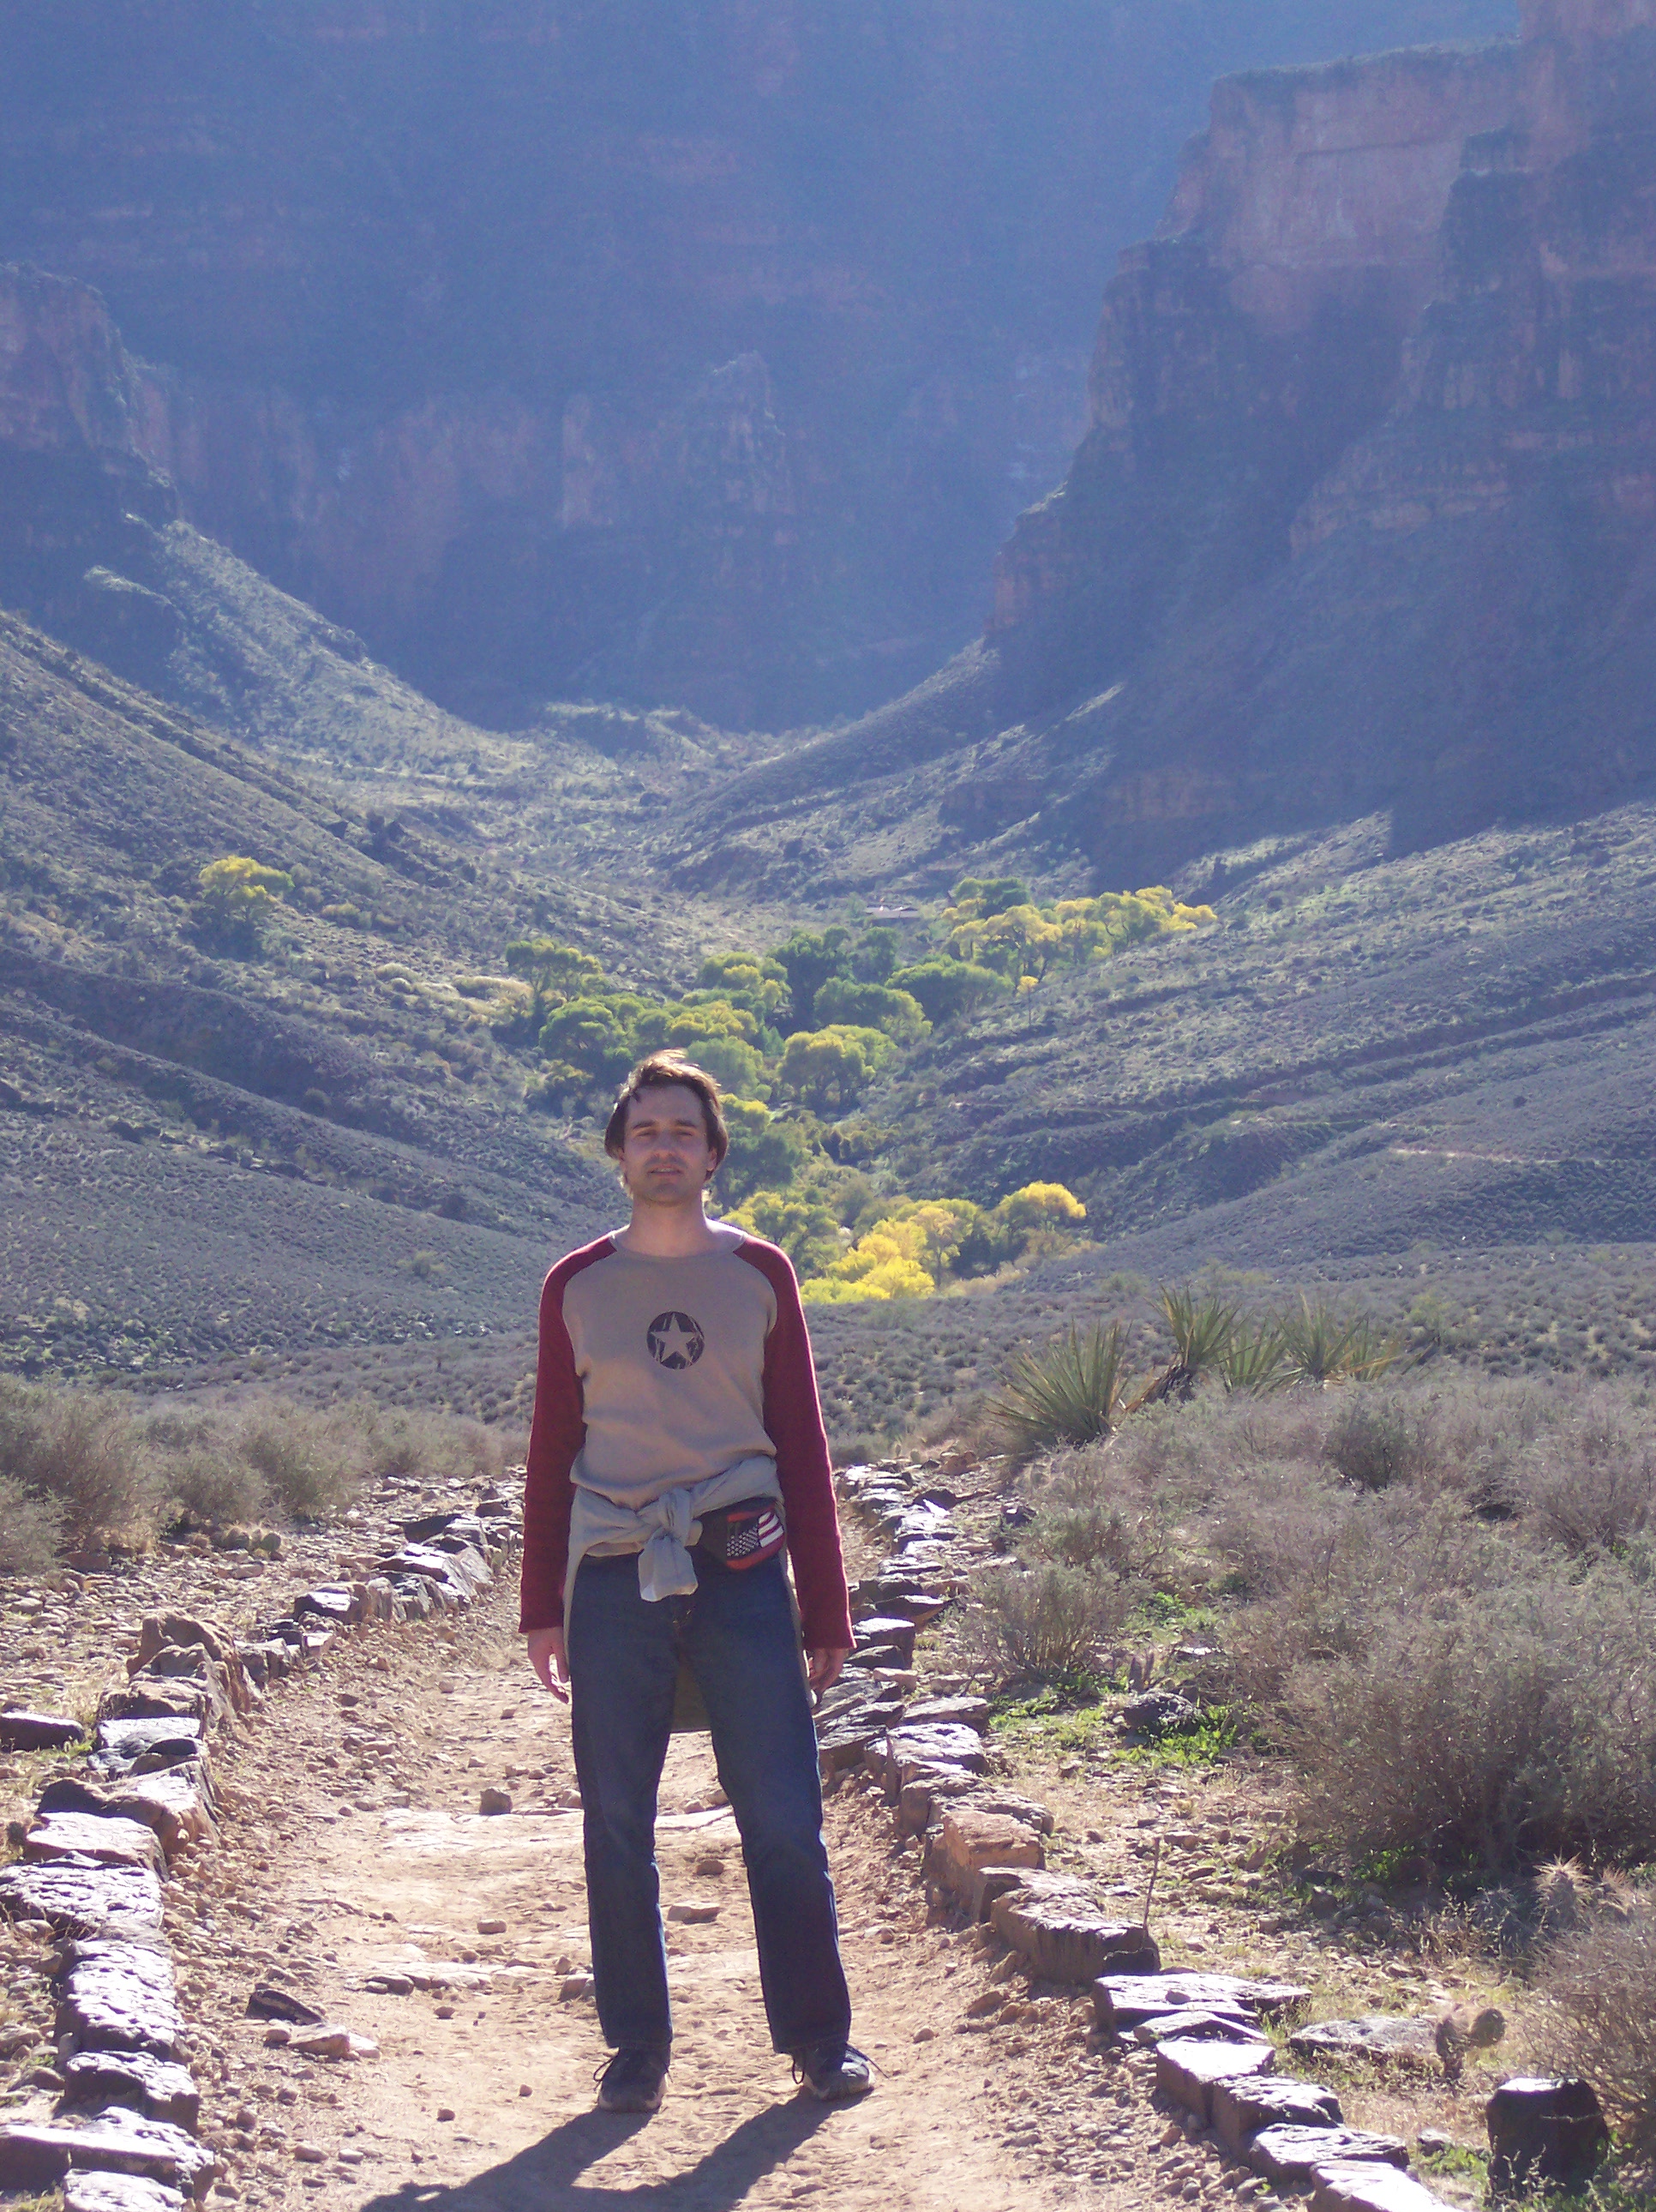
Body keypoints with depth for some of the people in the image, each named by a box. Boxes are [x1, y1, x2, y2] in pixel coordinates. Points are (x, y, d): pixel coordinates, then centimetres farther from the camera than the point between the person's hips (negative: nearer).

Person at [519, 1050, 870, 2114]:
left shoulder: (759, 1274, 8)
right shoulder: (577, 1287, 8)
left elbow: (802, 1445, 9)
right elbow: (552, 1452, 12)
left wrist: (827, 1608, 4)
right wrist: (544, 1607, 7)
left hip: (741, 1571, -1)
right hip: (615, 1578, 1)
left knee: (784, 1819, -2)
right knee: (617, 1827, 3)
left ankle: (820, 2036, 10)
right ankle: (638, 2047, 15)